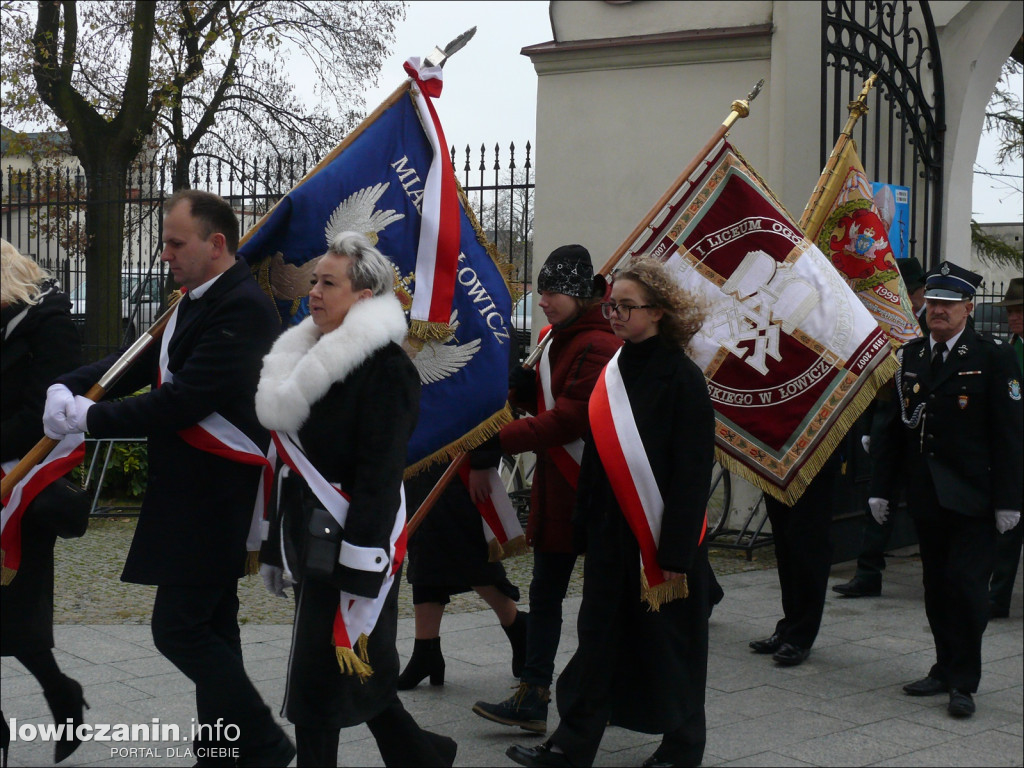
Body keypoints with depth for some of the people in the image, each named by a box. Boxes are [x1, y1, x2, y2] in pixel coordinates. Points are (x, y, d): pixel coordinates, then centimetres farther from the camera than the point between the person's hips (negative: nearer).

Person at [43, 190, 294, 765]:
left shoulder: (243, 308, -18)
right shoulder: (197, 302, 13)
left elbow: (184, 401, -24)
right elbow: (144, 362, 11)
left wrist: (89, 418, -19)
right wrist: (68, 387, -4)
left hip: (215, 497, -10)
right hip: (192, 492, 10)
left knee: (180, 627, -8)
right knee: (208, 625, 15)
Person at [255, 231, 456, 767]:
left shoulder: (384, 366, -14)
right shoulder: (310, 356, 13)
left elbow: (379, 478, -19)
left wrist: (358, 580, -22)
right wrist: (276, 551, 19)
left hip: (351, 551, -8)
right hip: (312, 548, 9)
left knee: (316, 690, -4)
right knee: (362, 677, 15)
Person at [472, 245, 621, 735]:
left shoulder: (599, 346, -17)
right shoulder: (556, 340, 14)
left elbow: (571, 419, -23)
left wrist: (503, 439, -22)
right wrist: (524, 389, -1)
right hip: (554, 487, 10)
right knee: (544, 591, 9)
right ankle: (532, 699, 14)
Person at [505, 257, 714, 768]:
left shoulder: (680, 377, -13)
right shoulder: (613, 371, 6)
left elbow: (692, 472, -15)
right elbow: (597, 455, 11)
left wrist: (677, 554, -18)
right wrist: (585, 529, 8)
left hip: (662, 535, -6)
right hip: (610, 533, 6)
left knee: (668, 641, 8)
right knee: (598, 634, 9)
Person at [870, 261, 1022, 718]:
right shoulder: (910, 356, 10)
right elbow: (894, 425, 12)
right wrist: (881, 487, 8)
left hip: (973, 497, -5)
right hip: (926, 494, 5)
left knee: (966, 583, -7)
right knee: (936, 586, 10)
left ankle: (964, 681, 3)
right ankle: (945, 669, 21)